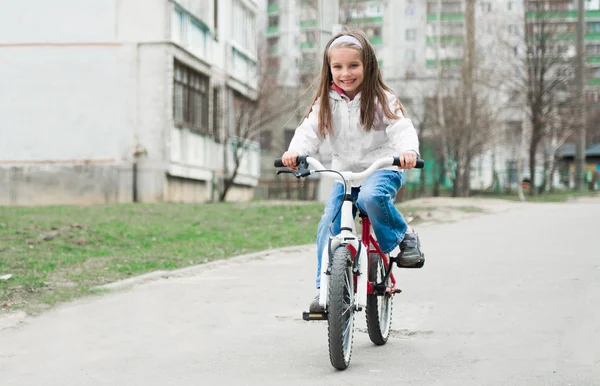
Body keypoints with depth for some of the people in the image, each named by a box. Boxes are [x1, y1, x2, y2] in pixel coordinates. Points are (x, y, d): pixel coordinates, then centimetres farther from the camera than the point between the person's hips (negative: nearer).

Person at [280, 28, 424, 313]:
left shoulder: (381, 100, -6)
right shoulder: (326, 103, 4)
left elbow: (401, 129, -17)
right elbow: (309, 130, -7)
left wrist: (407, 150, -41)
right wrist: (295, 151, -30)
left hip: (381, 169, -4)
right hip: (345, 174, 4)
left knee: (371, 196, -36)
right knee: (329, 225, -10)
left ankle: (402, 237, -11)